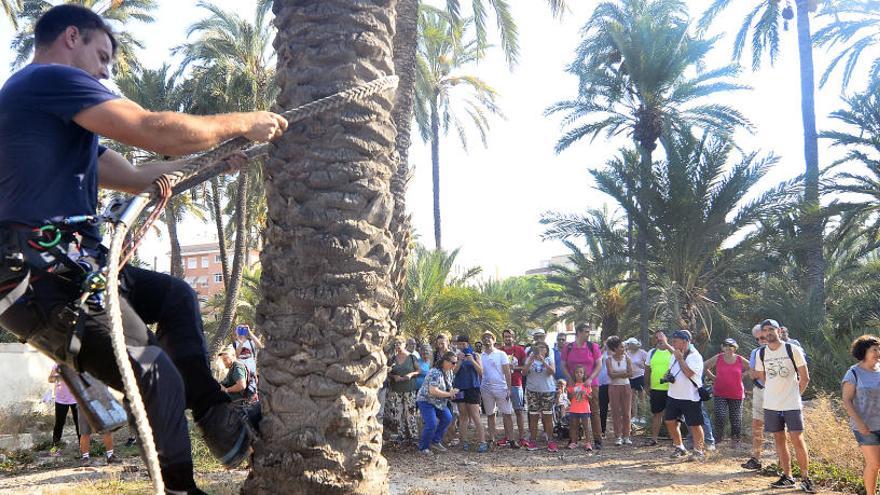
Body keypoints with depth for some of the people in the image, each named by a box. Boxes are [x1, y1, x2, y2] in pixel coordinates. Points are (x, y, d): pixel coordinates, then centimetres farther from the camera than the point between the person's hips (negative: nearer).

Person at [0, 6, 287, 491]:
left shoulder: (52, 104, 26)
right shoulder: (50, 78, -7)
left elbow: (134, 177, 25)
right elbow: (156, 131, -17)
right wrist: (241, 123, -4)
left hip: (67, 265, 11)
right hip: (41, 280, -11)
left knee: (176, 296, 19)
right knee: (159, 378, -8)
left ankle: (217, 420, 14)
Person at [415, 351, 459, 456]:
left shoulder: (449, 372, 2)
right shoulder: (435, 373, -27)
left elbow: (448, 386, 18)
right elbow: (433, 391, -36)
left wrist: (452, 392, -6)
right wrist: (449, 394, -29)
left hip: (439, 402, 9)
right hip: (426, 401, -9)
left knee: (447, 418, -1)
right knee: (431, 424, -17)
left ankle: (436, 441, 14)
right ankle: (423, 447, 2)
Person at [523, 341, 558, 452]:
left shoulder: (549, 359, 6)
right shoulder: (530, 360, 9)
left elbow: (552, 372, -11)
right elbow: (524, 372, -4)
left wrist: (543, 361, -20)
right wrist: (531, 361, -16)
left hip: (548, 391, -1)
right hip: (532, 391, 1)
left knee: (548, 417, -1)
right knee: (533, 416, 2)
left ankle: (550, 441, 2)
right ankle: (533, 441, 7)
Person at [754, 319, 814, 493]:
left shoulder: (793, 349, -6)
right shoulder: (761, 354, 4)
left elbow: (805, 378, 0)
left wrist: (795, 394, 4)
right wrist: (775, 392, 13)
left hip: (792, 404, -4)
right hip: (771, 405, 4)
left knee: (797, 439, -7)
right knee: (779, 440, 8)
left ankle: (805, 477, 3)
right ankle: (787, 476, 17)